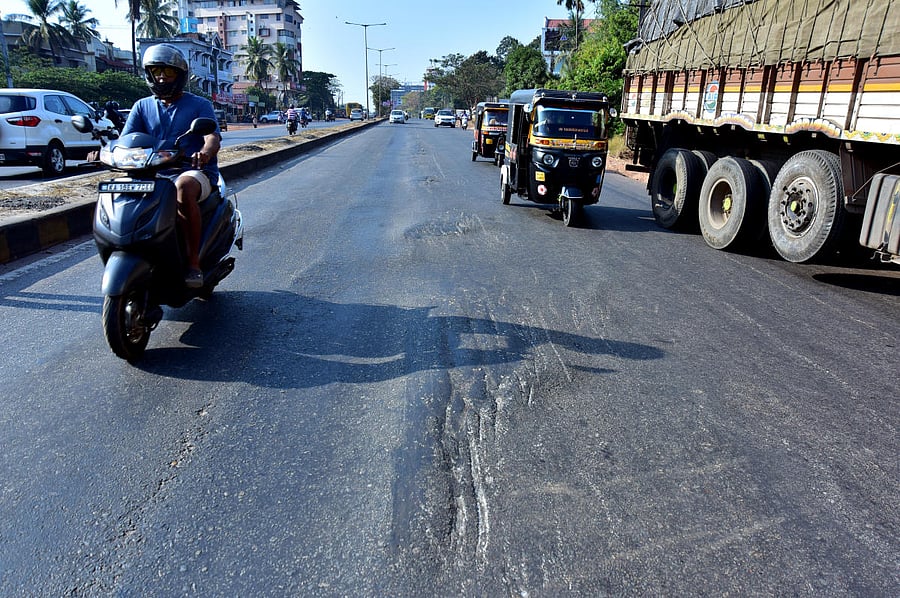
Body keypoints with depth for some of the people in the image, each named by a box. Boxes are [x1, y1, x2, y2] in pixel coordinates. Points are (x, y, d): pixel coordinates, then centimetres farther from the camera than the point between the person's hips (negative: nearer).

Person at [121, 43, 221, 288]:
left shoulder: (199, 105, 7)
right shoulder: (142, 106, 18)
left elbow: (213, 137, -10)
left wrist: (205, 153, -35)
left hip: (195, 172, -5)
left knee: (183, 188, -39)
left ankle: (193, 262, -33)